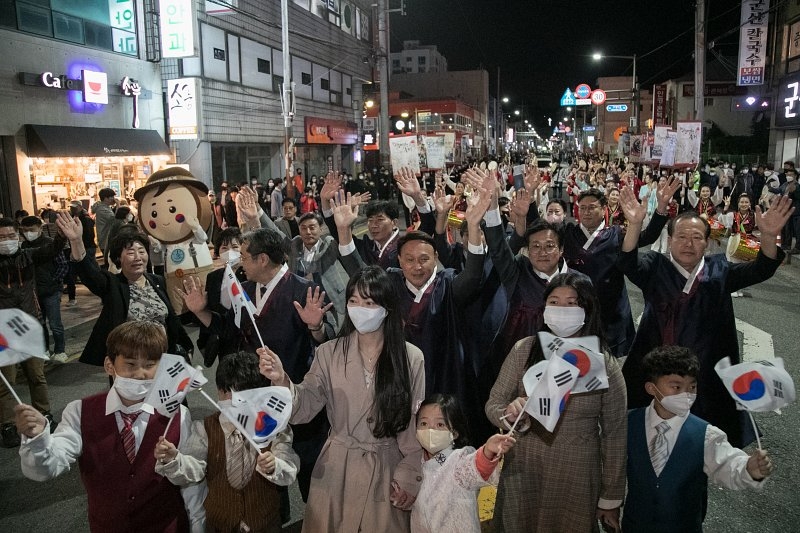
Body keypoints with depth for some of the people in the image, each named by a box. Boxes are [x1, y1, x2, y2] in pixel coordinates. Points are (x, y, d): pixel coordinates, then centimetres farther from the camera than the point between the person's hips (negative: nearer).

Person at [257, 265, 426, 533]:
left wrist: (409, 476, -3)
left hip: (387, 470, -1)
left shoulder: (411, 358, -9)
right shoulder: (329, 353, -6)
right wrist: (282, 381, -28)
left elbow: (416, 423, -4)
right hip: (337, 470, 1)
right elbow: (303, 409, -10)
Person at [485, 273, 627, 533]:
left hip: (576, 481, -1)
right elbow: (492, 405, -2)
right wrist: (509, 415, -25)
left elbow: (614, 433, 0)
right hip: (522, 474, 1)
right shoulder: (524, 350, -7)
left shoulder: (604, 363, -8)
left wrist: (611, 499, 4)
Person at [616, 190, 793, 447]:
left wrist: (768, 235, -28)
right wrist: (634, 226, -37)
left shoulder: (720, 270, 5)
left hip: (707, 372, 2)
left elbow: (760, 270, -8)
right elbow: (627, 263, -20)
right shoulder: (655, 268, -2)